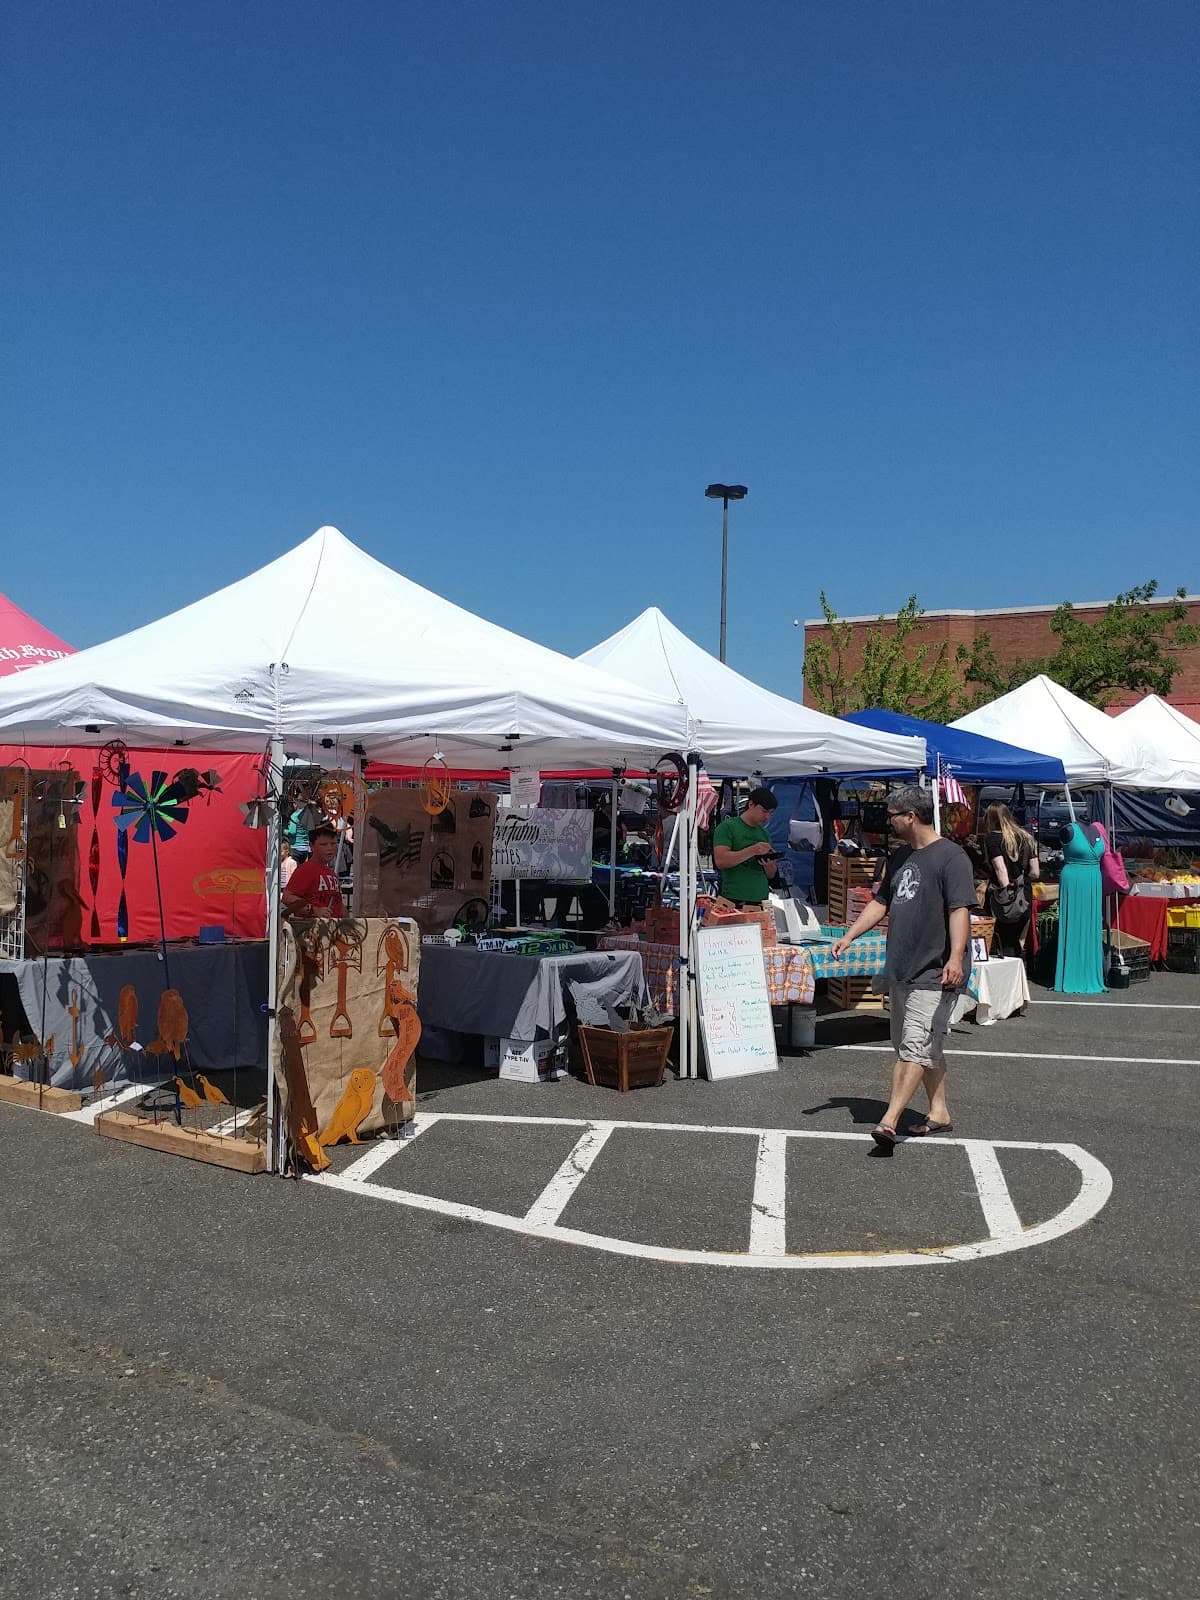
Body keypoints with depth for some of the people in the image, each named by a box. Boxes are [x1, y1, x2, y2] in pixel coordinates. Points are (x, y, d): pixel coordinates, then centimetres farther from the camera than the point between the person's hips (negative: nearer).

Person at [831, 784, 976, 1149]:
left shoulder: (950, 856, -11)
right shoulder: (901, 857, 16)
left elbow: (960, 910, -19)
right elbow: (880, 903, 23)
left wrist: (956, 957, -30)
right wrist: (848, 937, 16)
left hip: (934, 972, -9)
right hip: (901, 969, 9)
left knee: (915, 1046, -13)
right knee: (926, 1048, 16)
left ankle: (889, 1121, -19)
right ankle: (939, 1112, 27)